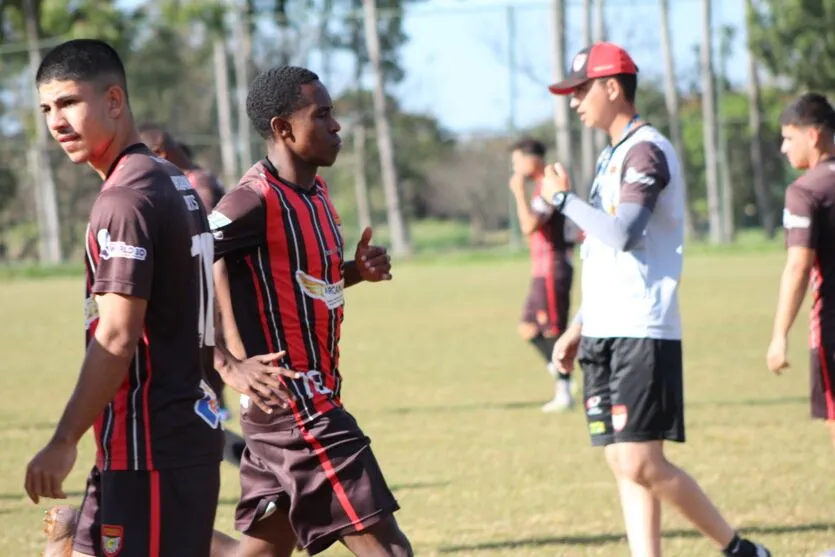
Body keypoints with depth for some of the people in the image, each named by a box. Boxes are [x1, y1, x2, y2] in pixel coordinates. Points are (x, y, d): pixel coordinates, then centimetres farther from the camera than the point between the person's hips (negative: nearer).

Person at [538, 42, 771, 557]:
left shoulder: (646, 151, -10)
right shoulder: (614, 156, 19)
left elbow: (622, 235, -23)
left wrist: (562, 198, -10)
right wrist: (579, 327, 21)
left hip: (642, 335, -10)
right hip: (605, 335, 10)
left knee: (641, 465, -13)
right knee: (625, 466, 5)